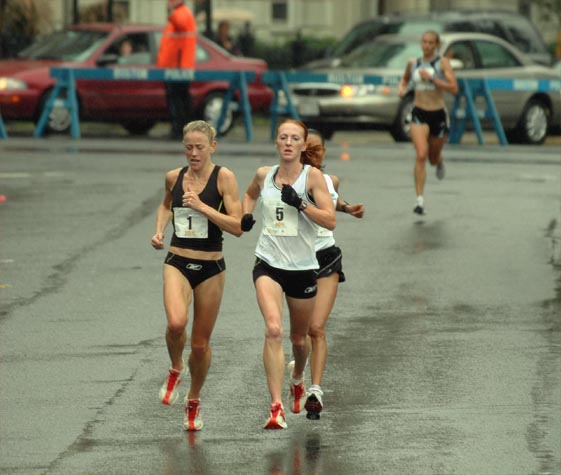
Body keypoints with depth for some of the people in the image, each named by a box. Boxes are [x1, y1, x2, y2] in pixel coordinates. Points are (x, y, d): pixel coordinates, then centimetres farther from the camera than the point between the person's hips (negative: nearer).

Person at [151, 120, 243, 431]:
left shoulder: (223, 177, -8)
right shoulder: (174, 177, 4)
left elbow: (237, 227, -14)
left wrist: (202, 206, -22)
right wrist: (159, 230, 10)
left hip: (210, 268, -1)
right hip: (177, 263, 1)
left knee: (200, 342, 8)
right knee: (176, 323, -27)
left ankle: (193, 402, 31)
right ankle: (175, 369, 5)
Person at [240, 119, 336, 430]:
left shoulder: (312, 176, -6)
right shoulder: (264, 175, 4)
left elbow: (330, 220, -12)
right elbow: (250, 194, 28)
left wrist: (300, 203, -24)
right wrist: (246, 215, 9)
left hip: (302, 267, 0)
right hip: (268, 264, 0)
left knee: (299, 338, 16)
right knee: (274, 329, -22)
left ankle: (297, 379, 52)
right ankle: (276, 407, -26)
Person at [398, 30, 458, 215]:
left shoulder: (443, 63, -5)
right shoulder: (413, 63, 6)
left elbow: (454, 88, -14)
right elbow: (405, 78, 27)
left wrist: (431, 78, -22)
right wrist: (402, 88, 3)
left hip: (438, 115, -1)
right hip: (419, 114, 1)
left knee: (433, 158, 15)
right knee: (421, 155, -20)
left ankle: (439, 162, 56)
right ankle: (420, 200, -20)